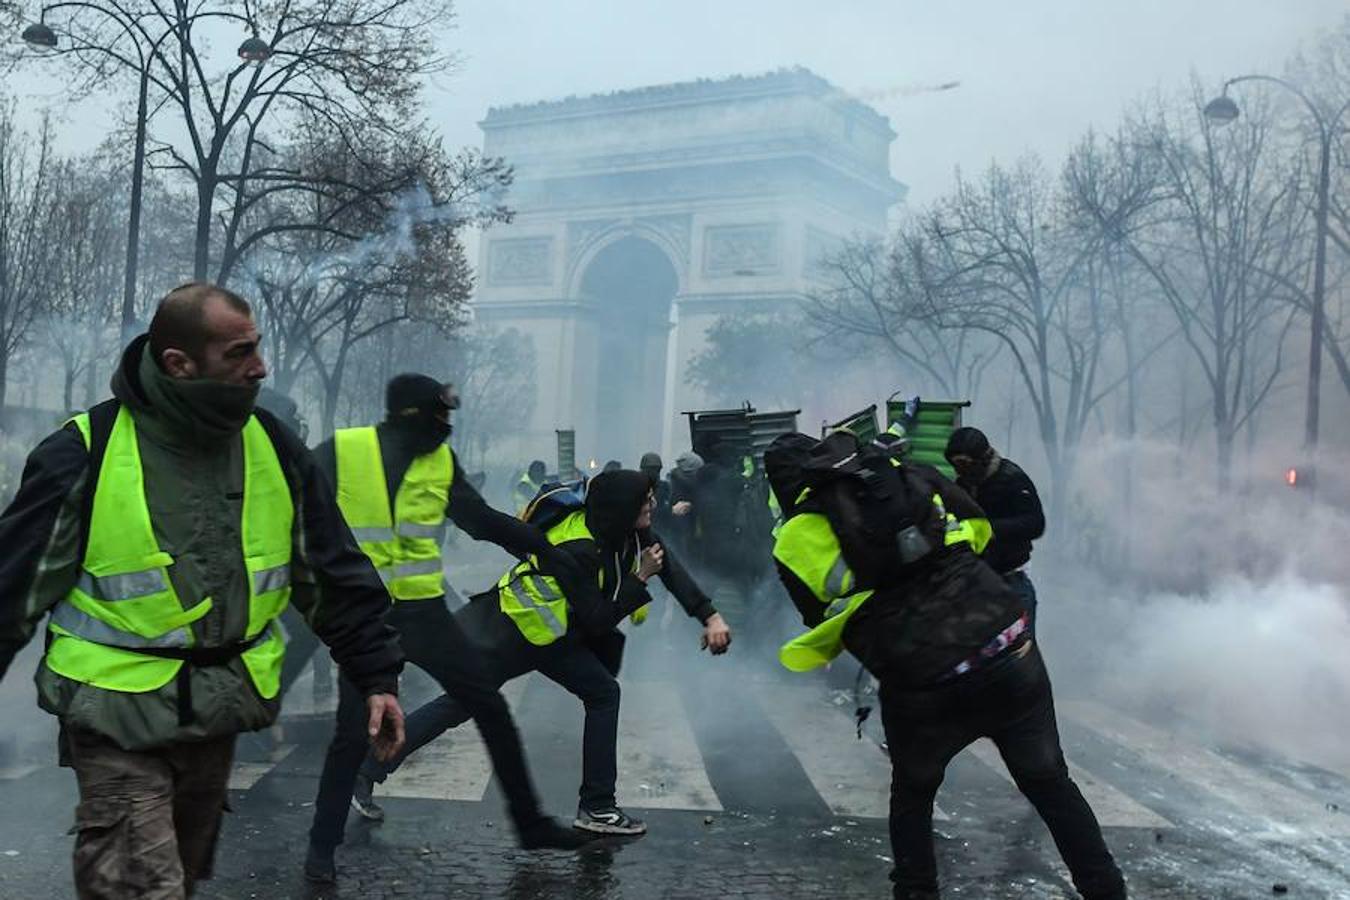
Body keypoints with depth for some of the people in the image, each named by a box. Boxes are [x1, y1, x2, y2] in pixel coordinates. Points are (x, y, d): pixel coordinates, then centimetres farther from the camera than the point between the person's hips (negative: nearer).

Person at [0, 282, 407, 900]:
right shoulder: (85, 453, -13)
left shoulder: (274, 448, 0)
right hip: (118, 720, -5)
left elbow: (337, 577, 7)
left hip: (218, 717, 5)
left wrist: (376, 676, 3)